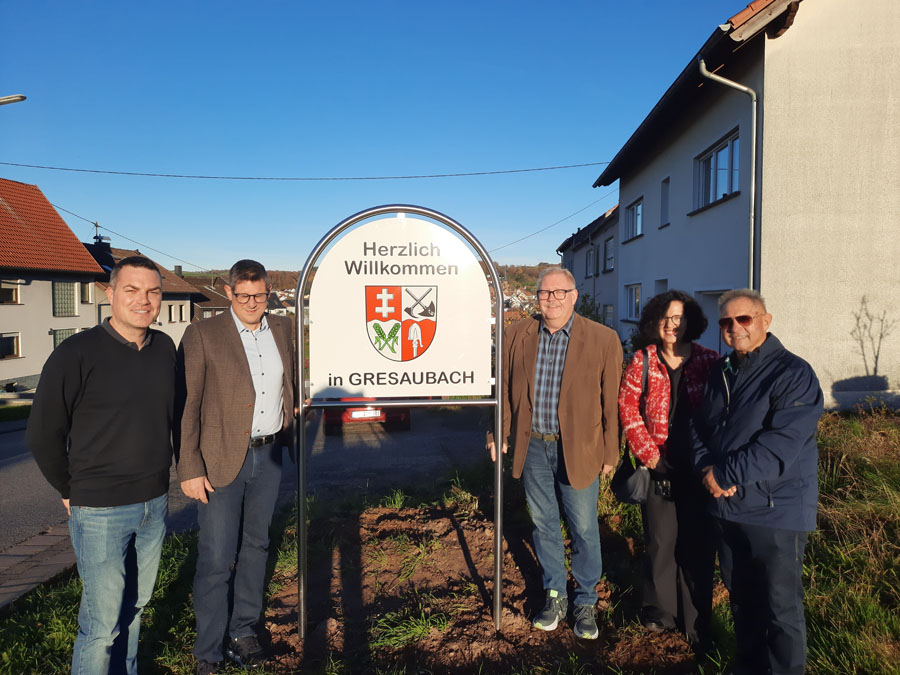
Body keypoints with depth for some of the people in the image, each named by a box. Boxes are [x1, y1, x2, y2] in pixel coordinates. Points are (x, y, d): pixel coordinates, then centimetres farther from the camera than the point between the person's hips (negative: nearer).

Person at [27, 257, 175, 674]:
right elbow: (42, 436, -7)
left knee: (134, 606, 19)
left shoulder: (165, 349, 3)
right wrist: (72, 491, 1)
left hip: (155, 503, 5)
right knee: (102, 621, 3)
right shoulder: (76, 354, -14)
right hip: (100, 510, -5)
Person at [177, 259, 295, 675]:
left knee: (256, 544, 16)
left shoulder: (281, 329, 7)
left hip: (268, 457, 5)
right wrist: (190, 469, -13)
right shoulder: (202, 335, -8)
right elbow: (186, 406, -9)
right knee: (216, 558, 2)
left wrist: (289, 434, 15)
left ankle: (244, 631, 34)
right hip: (221, 461, -4)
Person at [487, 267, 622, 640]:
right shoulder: (516, 335, 1)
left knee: (584, 530, 9)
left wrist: (610, 453, -2)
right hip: (531, 446, 3)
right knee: (543, 525, 16)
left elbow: (611, 401, -4)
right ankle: (555, 596, 36)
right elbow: (505, 389, 9)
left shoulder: (603, 339, -7)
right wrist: (500, 434, 8)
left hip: (578, 450, -2)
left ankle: (586, 602, 31)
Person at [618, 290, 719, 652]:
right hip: (658, 466, 0)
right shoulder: (642, 361, -2)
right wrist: (650, 455, -8)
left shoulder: (709, 361, -3)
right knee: (660, 541, 10)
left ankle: (697, 623, 24)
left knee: (698, 545, 6)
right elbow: (628, 410, -2)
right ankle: (660, 611, 31)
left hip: (698, 470, 0)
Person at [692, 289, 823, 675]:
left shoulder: (793, 374, -14)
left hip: (776, 512, -7)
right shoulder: (721, 373, 9)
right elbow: (701, 428, 10)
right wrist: (706, 468, -9)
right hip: (728, 507, 7)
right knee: (740, 598, 21)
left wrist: (724, 475, -19)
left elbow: (780, 445, -24)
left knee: (780, 610, 5)